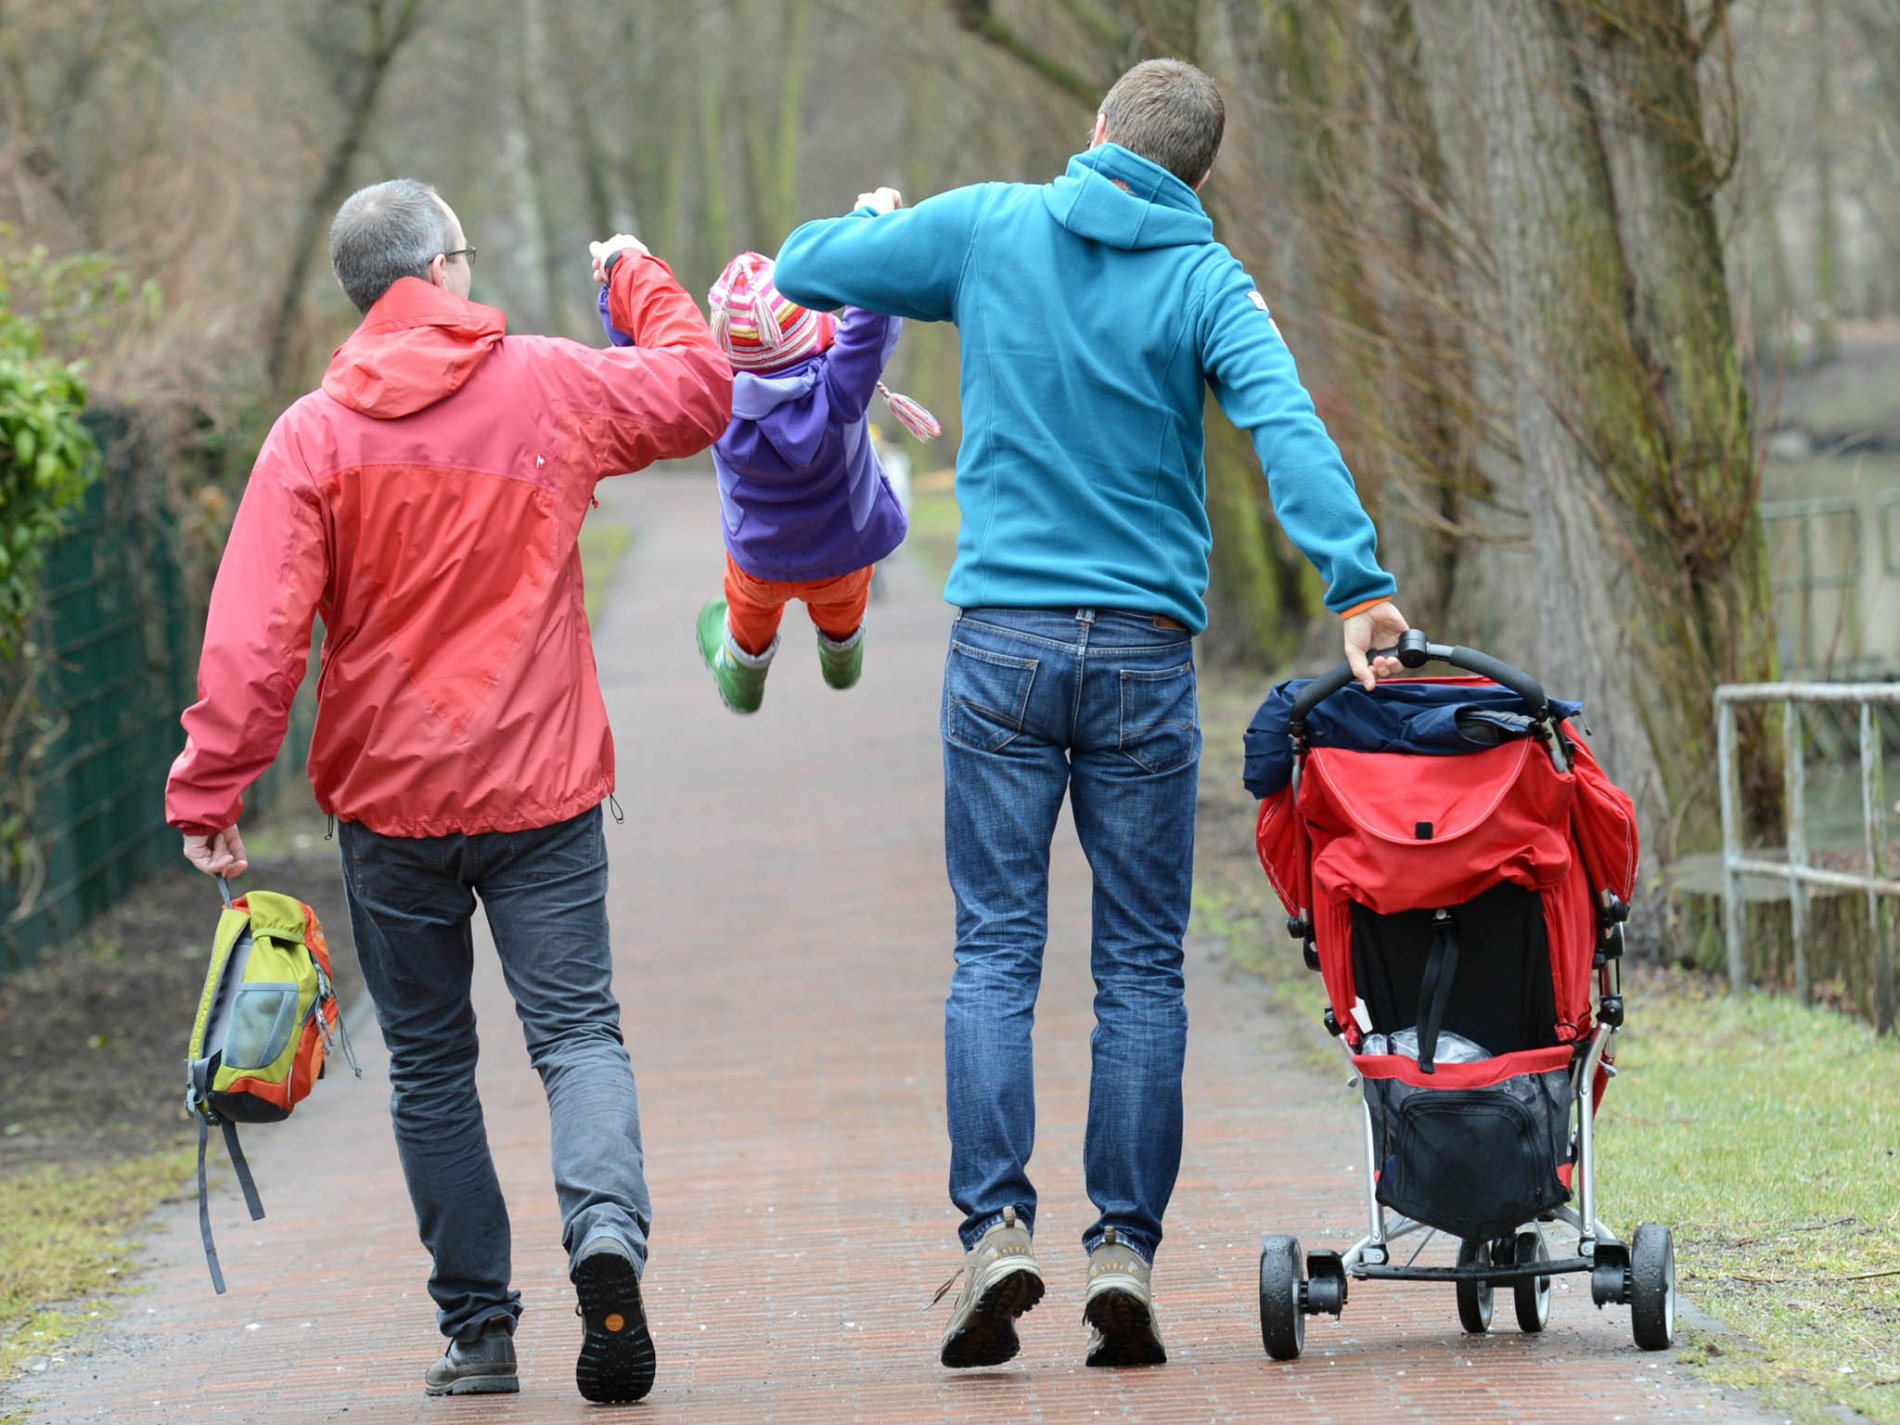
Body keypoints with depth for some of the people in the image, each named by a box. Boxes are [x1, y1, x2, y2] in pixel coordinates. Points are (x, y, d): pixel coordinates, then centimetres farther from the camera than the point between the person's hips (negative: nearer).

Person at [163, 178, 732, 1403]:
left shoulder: (315, 435, -4)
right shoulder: (553, 388, -1)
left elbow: (257, 635, -12)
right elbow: (702, 391, 17)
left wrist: (210, 788, -10)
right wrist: (639, 279, 32)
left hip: (388, 797, 0)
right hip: (543, 789, 0)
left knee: (430, 1063, 11)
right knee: (578, 1030, 1)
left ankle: (478, 1326, 11)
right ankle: (607, 1227, -27)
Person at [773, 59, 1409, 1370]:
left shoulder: (987, 228, 4)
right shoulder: (1206, 279, 0)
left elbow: (804, 270, 11)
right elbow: (1285, 422, -16)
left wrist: (878, 227, 33)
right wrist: (1356, 580, -24)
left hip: (1002, 641, 0)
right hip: (1145, 648, 0)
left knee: (995, 952, 2)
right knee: (1143, 965, 5)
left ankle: (997, 1226, -11)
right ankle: (1126, 1249, -1)